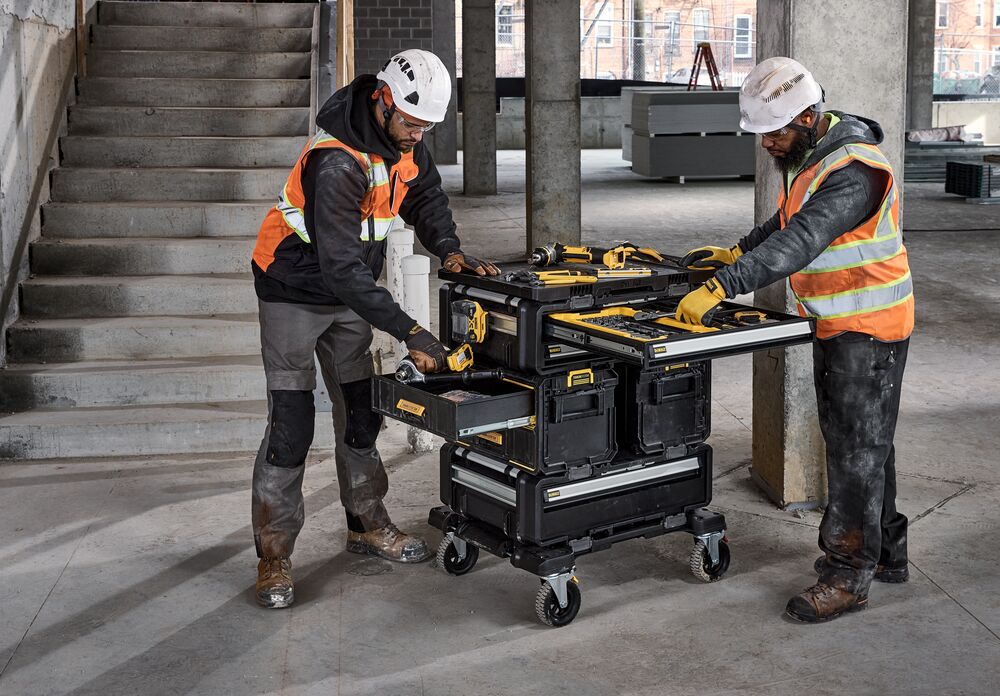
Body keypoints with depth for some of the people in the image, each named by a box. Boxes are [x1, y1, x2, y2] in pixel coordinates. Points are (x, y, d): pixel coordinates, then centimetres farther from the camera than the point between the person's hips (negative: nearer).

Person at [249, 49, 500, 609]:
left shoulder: (404, 138, -8)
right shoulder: (337, 163, -34)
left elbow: (425, 196, 8)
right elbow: (342, 267, -38)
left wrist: (448, 247, -13)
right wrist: (410, 333, -40)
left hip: (350, 290, 8)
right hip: (296, 293, -7)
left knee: (361, 413, 13)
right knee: (291, 426, -8)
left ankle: (368, 525, 27)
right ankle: (274, 556, 1)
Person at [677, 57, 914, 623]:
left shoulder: (854, 171, -26)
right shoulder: (812, 156, 7)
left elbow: (800, 243, -36)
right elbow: (787, 222, 23)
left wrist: (723, 287, -41)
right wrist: (737, 252, 10)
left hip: (869, 330, -10)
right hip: (836, 325, 10)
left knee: (857, 448, -4)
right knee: (859, 440, 18)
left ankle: (850, 575, 5)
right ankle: (885, 551, 31)